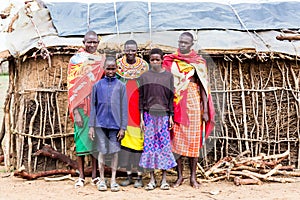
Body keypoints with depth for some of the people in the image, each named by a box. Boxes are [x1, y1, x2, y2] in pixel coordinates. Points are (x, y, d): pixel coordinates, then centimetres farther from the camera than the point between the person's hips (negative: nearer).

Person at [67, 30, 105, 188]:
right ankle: (81, 176, 5)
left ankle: (95, 174, 12)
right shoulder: (75, 60, 2)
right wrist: (75, 111, -11)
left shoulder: (101, 60, 11)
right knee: (81, 137, -1)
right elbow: (72, 86, -3)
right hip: (81, 106, -3)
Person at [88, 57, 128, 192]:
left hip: (115, 124, 0)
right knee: (102, 151, 5)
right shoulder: (98, 85, 4)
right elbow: (93, 106, 6)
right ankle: (102, 180, 14)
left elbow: (124, 108, 3)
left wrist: (123, 127, -2)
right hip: (101, 123, 0)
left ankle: (113, 180, 12)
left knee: (115, 151, 4)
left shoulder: (120, 86, 3)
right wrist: (91, 126, 2)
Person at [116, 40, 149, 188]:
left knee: (139, 140, -4)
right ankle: (129, 175, 12)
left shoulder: (144, 66, 3)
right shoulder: (118, 64, 5)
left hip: (139, 108, -1)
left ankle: (139, 177, 3)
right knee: (125, 139, 2)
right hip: (123, 108, 1)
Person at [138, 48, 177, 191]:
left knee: (164, 144, -1)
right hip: (149, 114, 1)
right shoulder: (145, 76, 7)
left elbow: (171, 97, 6)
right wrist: (141, 118, 2)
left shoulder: (168, 76, 6)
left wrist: (171, 116, 0)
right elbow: (141, 98, 6)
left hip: (163, 115, 0)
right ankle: (152, 180, 6)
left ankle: (164, 180, 6)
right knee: (149, 144, -1)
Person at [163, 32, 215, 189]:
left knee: (193, 140, 1)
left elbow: (203, 86, 3)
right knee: (176, 139, 0)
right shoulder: (170, 61, 8)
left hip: (193, 104, -1)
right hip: (175, 105, 1)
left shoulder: (198, 62, 5)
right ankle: (179, 176, 10)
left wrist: (205, 110, -3)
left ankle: (193, 177, 9)